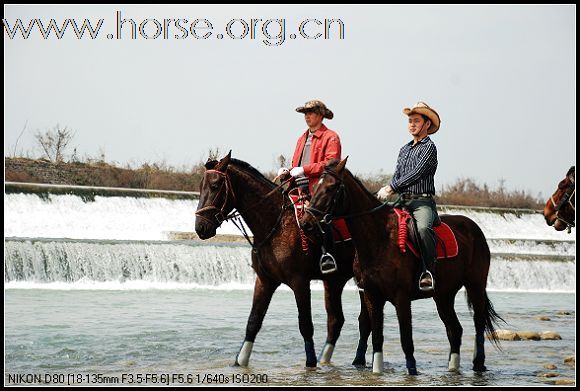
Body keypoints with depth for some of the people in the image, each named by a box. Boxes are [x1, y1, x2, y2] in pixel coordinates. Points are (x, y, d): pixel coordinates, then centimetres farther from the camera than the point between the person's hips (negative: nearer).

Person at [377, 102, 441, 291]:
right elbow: (396, 176, 21)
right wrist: (386, 191, -1)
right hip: (403, 201, 8)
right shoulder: (404, 149, 22)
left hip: (422, 202, -8)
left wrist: (390, 188, -16)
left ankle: (428, 272, -33)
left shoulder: (429, 147, -2)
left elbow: (417, 173, -13)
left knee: (423, 228, -36)